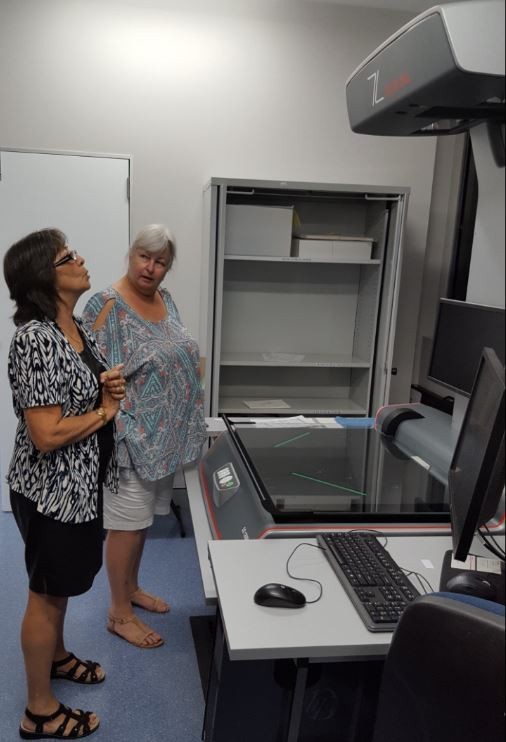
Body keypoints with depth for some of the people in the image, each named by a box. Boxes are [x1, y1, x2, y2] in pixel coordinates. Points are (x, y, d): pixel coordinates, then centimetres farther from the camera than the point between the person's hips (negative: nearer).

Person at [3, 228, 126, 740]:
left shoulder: (76, 327, 3)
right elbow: (47, 434, -30)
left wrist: (109, 386, -4)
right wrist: (105, 411, -16)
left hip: (79, 483, 9)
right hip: (50, 489, -9)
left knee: (62, 585, 27)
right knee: (47, 592, 9)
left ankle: (55, 656, 51)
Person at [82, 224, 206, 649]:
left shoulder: (165, 300, 8)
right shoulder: (109, 305, -17)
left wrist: (193, 367, 5)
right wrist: (118, 428, -25)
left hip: (164, 433, 8)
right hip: (130, 435, -8)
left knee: (144, 518, 20)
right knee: (127, 524, 3)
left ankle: (131, 587, 39)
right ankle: (120, 613, 21)